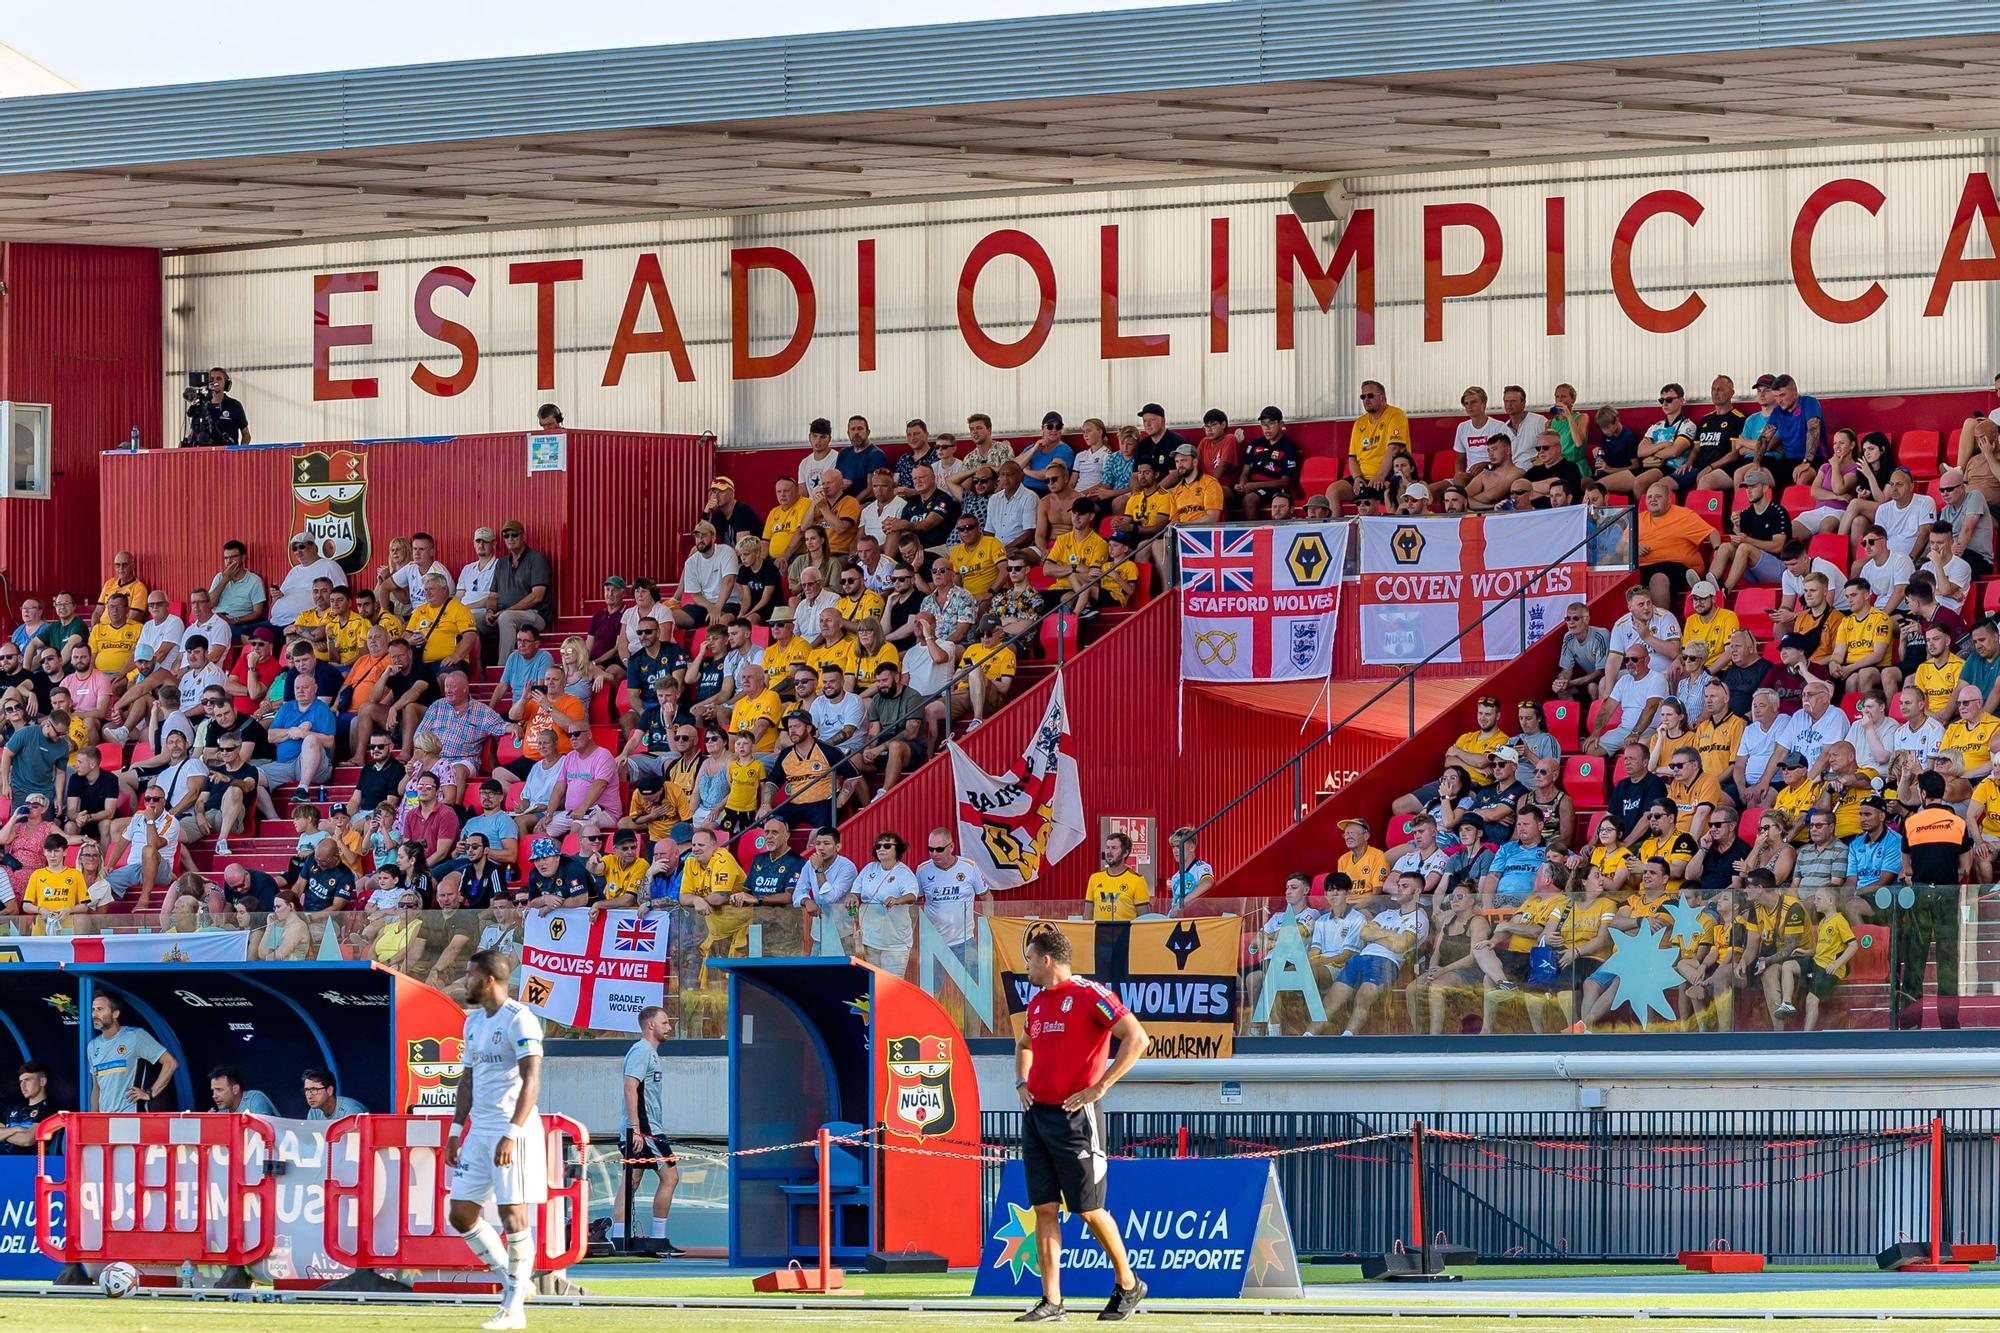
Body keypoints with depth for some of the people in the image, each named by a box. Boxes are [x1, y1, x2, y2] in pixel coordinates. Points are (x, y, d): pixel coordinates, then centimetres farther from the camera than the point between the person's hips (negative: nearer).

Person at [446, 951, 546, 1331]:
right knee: (462, 1216, 5)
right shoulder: (473, 1021, 16)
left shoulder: (519, 1020, -12)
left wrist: (511, 1134, -25)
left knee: (513, 1215, -6)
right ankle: (512, 1281, 18)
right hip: (479, 1131, 9)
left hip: (513, 1132, -9)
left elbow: (531, 1081, -18)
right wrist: (456, 1131, 17)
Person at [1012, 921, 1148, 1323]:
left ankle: (1128, 1285, 17)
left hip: (1074, 1117, -7)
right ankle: (1051, 1302, 1)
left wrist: (1099, 1087, -20)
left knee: (1089, 1210, -1)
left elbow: (1136, 1038, -20)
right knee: (1045, 1209, 2)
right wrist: (1022, 1083, 17)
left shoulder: (1089, 994, -11)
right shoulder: (1038, 1001, 14)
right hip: (1036, 1115, 7)